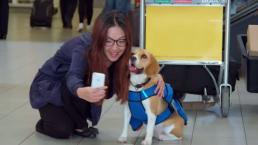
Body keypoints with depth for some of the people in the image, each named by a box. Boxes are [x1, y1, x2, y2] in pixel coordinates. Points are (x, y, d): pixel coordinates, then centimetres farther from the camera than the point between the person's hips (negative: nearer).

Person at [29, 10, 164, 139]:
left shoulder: (118, 54, -21)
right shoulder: (83, 47, -37)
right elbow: (73, 77, -54)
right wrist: (82, 92, -79)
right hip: (49, 86, -6)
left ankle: (77, 122, 1)